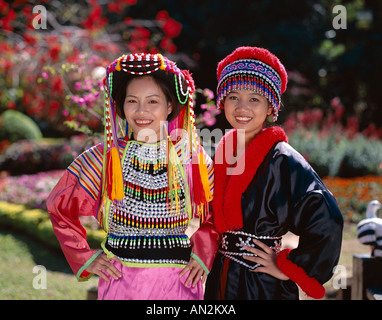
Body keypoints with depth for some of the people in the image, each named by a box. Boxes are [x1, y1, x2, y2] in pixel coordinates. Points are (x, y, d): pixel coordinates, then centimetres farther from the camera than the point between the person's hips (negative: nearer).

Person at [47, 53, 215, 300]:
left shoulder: (193, 159, -2)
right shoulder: (104, 159, -3)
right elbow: (59, 207, 7)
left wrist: (203, 257, 1)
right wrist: (85, 258, 2)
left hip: (178, 282, 1)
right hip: (121, 282, 0)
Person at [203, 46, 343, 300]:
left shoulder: (281, 160, -16)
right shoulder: (225, 151, 5)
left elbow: (327, 222, -23)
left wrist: (287, 268, -15)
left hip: (263, 287, -6)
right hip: (220, 280, 6)